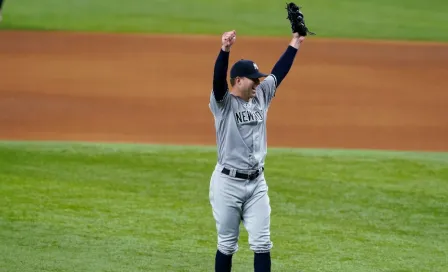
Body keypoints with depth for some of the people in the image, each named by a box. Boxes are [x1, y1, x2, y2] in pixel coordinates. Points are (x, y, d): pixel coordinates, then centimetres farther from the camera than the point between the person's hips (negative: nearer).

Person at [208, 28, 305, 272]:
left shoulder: (261, 96, 9)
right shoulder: (223, 102, -9)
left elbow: (279, 72, 14)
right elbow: (218, 78, -26)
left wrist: (295, 43, 11)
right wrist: (225, 50, -42)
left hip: (257, 183, 5)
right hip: (228, 183, -5)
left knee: (262, 244, 1)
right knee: (227, 244, 5)